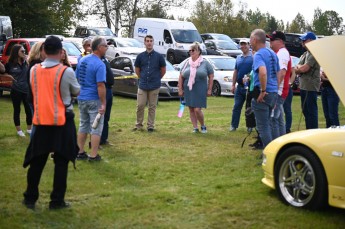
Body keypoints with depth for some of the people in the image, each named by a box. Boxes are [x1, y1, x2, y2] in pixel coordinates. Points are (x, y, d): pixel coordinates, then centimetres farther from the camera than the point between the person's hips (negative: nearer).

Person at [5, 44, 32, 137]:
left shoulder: (27, 61, -2)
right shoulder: (10, 64, -5)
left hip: (27, 90, 1)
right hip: (16, 91, -1)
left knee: (29, 110, 8)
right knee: (17, 110, 10)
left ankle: (29, 129, 25)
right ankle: (19, 130, 22)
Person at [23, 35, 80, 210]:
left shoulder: (34, 70, -1)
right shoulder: (66, 72, -12)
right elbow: (76, 91, 4)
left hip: (40, 121, 3)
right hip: (62, 121, -3)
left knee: (37, 161, 13)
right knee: (61, 162, 6)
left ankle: (30, 198, 21)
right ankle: (57, 200, 10)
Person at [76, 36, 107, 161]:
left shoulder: (82, 60, 5)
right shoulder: (99, 65, -18)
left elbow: (77, 78, 12)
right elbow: (100, 86, -22)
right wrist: (103, 104, -18)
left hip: (81, 98, 7)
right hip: (94, 100, -7)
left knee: (83, 126, 17)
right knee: (96, 128, 3)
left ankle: (80, 153, 21)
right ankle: (93, 155, 6)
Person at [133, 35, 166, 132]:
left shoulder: (159, 56, -1)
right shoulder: (140, 56, 3)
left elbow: (163, 70, 9)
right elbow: (137, 70, 15)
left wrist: (156, 79, 9)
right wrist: (142, 78, 11)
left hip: (154, 86, -1)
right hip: (142, 86, 1)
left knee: (152, 107, 4)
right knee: (140, 106, 1)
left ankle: (150, 126, 11)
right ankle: (138, 125, 13)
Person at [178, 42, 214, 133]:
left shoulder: (205, 63, -1)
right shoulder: (187, 63, 8)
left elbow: (211, 77, 2)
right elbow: (181, 77, 11)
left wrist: (209, 89, -3)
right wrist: (180, 89, 6)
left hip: (200, 91, -4)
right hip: (188, 91, 4)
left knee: (197, 110, -9)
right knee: (191, 109, 6)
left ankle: (203, 126, 14)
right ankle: (195, 127, 16)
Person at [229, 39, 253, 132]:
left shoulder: (253, 57, -6)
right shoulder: (238, 58, 12)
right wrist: (233, 85, 12)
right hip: (240, 86, 5)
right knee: (237, 106, 6)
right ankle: (233, 125, 10)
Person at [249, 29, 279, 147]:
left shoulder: (258, 55, -13)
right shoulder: (272, 54, 13)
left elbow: (263, 72, -32)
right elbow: (277, 74, 20)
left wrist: (263, 91, -24)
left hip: (262, 94, -8)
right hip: (273, 93, 8)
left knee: (262, 126, -2)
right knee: (267, 124, 18)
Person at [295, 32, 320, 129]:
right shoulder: (305, 54, 18)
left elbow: (304, 69, -20)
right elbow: (297, 68, 14)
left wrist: (298, 68, 1)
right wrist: (300, 68, -8)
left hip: (310, 87, -10)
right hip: (303, 86, 10)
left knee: (311, 111, -7)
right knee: (305, 111, 16)